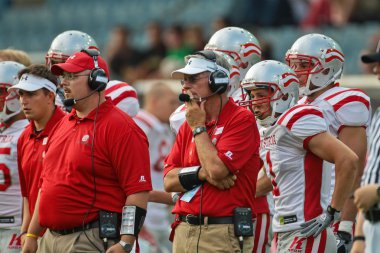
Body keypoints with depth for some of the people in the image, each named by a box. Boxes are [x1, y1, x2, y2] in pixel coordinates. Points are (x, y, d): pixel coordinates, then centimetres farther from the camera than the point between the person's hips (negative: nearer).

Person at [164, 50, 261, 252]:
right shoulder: (188, 126, 15)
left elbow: (217, 170, -18)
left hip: (223, 234, -7)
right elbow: (169, 181, 8)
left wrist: (198, 128, -4)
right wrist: (203, 173, -11)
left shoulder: (241, 120, -6)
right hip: (184, 232, 7)